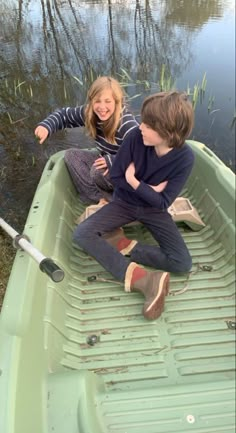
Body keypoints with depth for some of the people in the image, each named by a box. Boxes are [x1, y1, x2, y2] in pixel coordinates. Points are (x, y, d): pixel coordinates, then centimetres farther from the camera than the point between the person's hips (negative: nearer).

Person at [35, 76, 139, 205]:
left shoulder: (126, 124, -31)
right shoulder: (90, 113, -10)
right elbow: (64, 115, 2)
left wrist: (111, 161, -39)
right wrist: (46, 126, -18)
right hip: (106, 159, 8)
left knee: (98, 171, -34)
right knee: (71, 155, -4)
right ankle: (101, 198, -15)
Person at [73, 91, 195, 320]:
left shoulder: (185, 158, -22)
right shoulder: (136, 137, -20)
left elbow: (162, 202, -19)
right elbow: (115, 177, -10)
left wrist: (134, 182, -22)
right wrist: (148, 189, -16)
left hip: (153, 209, -1)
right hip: (124, 202, 2)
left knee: (183, 263, -18)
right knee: (81, 234, -22)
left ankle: (124, 244, -8)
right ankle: (143, 279, -28)